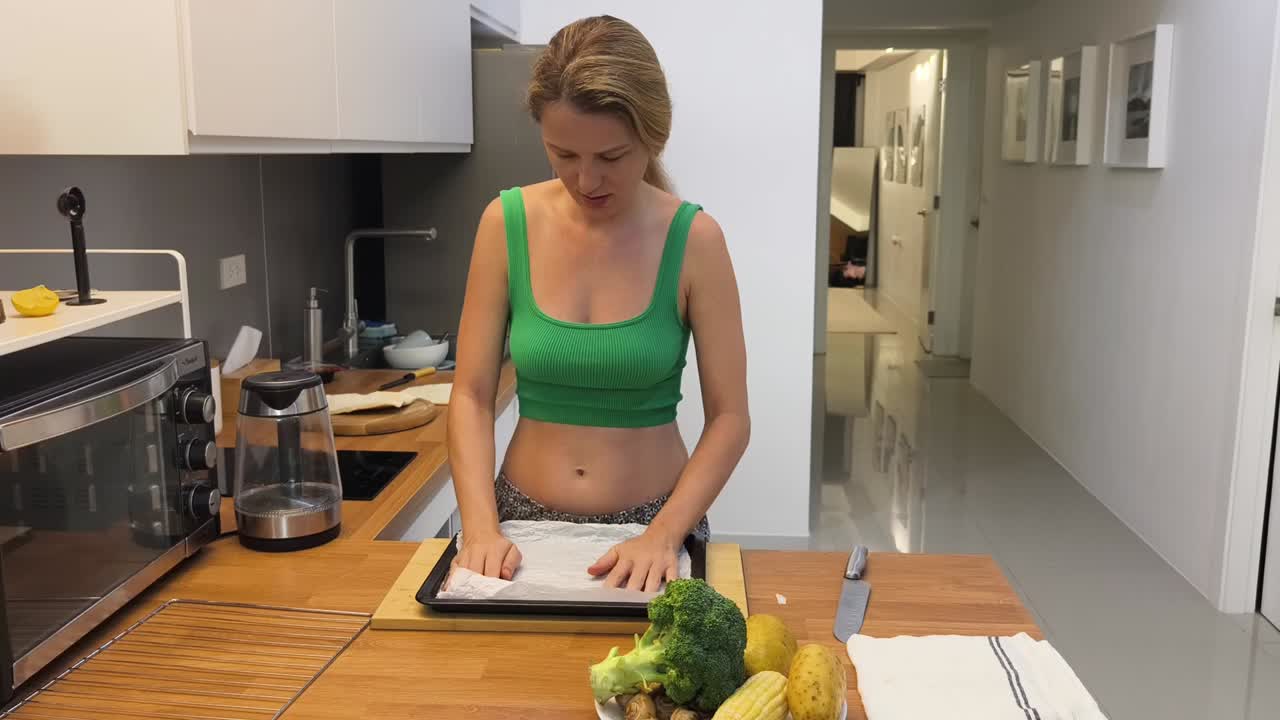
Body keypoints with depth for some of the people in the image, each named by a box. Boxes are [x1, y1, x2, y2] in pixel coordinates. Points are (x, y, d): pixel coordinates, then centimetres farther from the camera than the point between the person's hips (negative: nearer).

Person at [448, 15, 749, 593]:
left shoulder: (692, 240, -13)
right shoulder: (508, 223, -9)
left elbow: (728, 419, -10)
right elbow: (472, 396, -6)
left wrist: (664, 534, -21)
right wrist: (481, 526, -17)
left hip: (651, 524, -1)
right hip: (525, 520, 2)